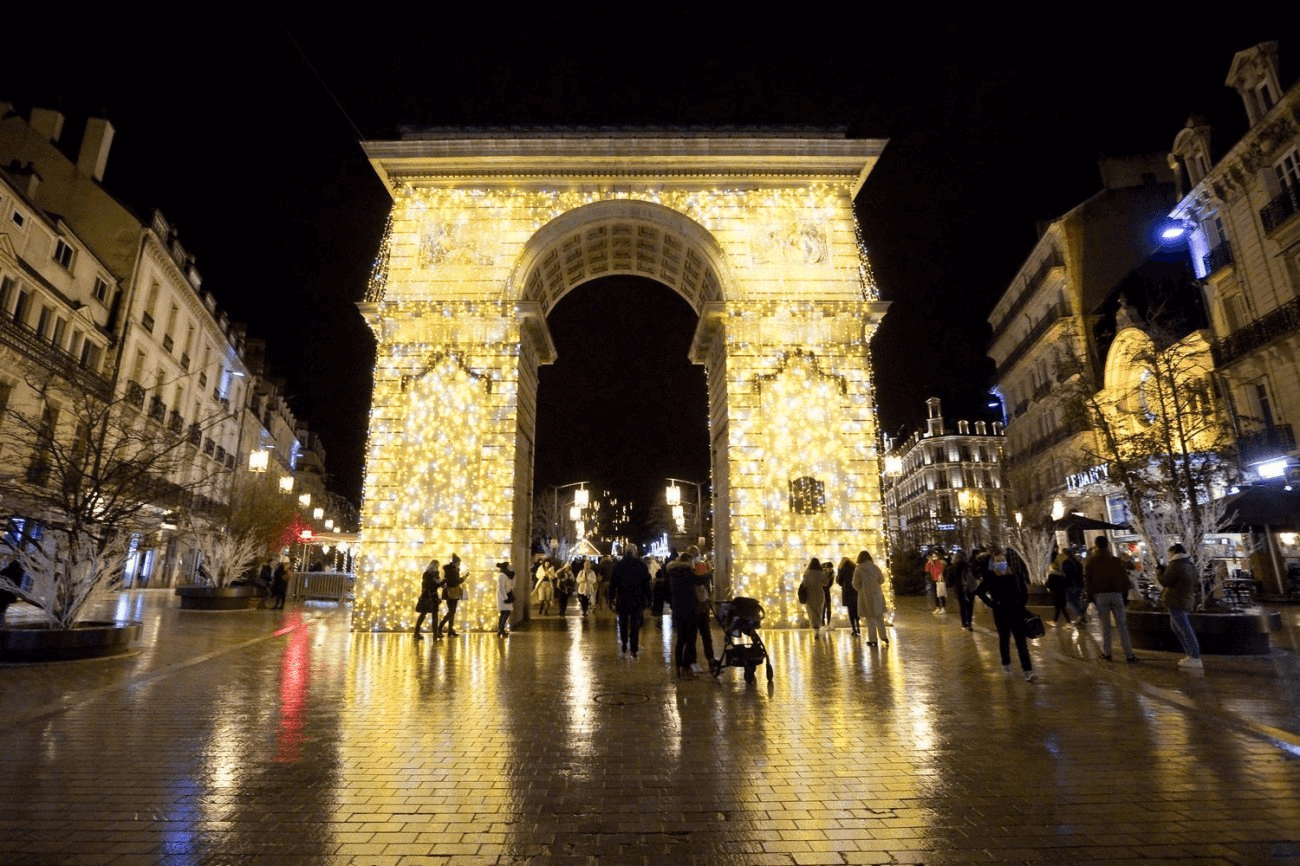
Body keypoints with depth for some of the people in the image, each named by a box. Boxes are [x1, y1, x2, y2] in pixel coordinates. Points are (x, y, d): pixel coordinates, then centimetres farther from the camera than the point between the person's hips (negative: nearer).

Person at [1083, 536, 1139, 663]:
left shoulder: (1090, 563, 1)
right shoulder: (1117, 561, 3)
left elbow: (1087, 581, 0)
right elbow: (1124, 579, 1)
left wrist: (1090, 596, 6)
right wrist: (1125, 593, 8)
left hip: (1100, 595, -1)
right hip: (1116, 594, 1)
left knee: (1105, 625, 7)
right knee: (1122, 625, 3)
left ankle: (1106, 652, 10)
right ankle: (1129, 654, 3)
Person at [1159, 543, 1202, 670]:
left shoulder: (1177, 565, -16)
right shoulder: (1189, 565, 14)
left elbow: (1165, 581, -18)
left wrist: (1159, 575, 3)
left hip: (1176, 601, -10)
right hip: (1185, 599, 10)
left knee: (1185, 629, -7)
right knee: (1174, 626, 21)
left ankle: (1195, 660, -6)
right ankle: (1191, 654, 23)